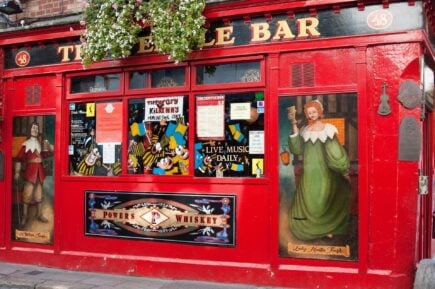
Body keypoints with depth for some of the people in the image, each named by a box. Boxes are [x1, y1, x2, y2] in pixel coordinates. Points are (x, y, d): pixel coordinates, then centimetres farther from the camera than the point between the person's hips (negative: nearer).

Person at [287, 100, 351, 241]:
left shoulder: (328, 129, -1)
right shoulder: (304, 131, 5)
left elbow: (336, 151, -1)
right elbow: (297, 149, -11)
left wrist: (344, 171, -4)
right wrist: (294, 125, -16)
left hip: (324, 171, -2)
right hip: (309, 172, 2)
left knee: (325, 199, 4)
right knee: (309, 200, 2)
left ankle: (327, 228, 18)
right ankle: (311, 228, 15)